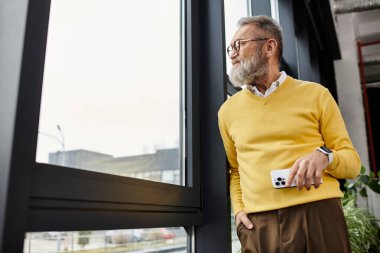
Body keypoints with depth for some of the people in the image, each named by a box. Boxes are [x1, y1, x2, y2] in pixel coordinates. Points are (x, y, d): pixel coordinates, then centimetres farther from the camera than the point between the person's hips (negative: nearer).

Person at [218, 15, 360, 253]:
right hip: (258, 225, 2)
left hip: (319, 216, -1)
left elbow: (352, 162, 6)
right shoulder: (229, 110, 11)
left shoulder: (315, 94, 4)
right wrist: (238, 209, 2)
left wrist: (324, 156, -16)